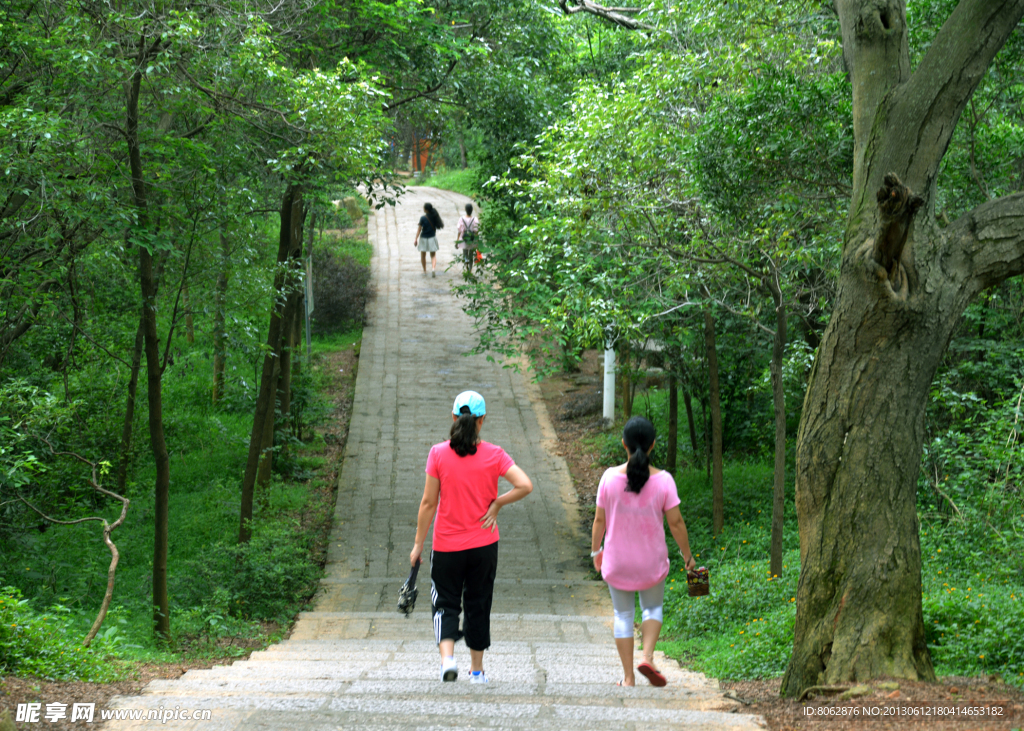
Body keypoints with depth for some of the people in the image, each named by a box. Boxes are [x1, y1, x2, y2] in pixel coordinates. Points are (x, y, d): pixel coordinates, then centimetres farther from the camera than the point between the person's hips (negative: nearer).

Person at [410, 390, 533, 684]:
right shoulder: (494, 455, -6)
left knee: (445, 604, 8)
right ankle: (476, 669, 23)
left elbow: (429, 503, -7)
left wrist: (418, 543, 1)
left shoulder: (438, 453, -9)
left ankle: (447, 657, -16)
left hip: (447, 544, -1)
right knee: (478, 605, 15)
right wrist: (496, 505, -2)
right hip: (484, 543, 1)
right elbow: (525, 485, -15)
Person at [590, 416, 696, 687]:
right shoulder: (663, 480, -13)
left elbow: (599, 520, -4)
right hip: (652, 561, 0)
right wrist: (687, 555, 6)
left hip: (617, 560, 0)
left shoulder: (610, 477, -12)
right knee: (653, 607, 22)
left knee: (623, 615, 13)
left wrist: (595, 551, 12)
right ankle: (647, 657, 0)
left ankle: (628, 677, 13)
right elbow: (675, 523, -8)